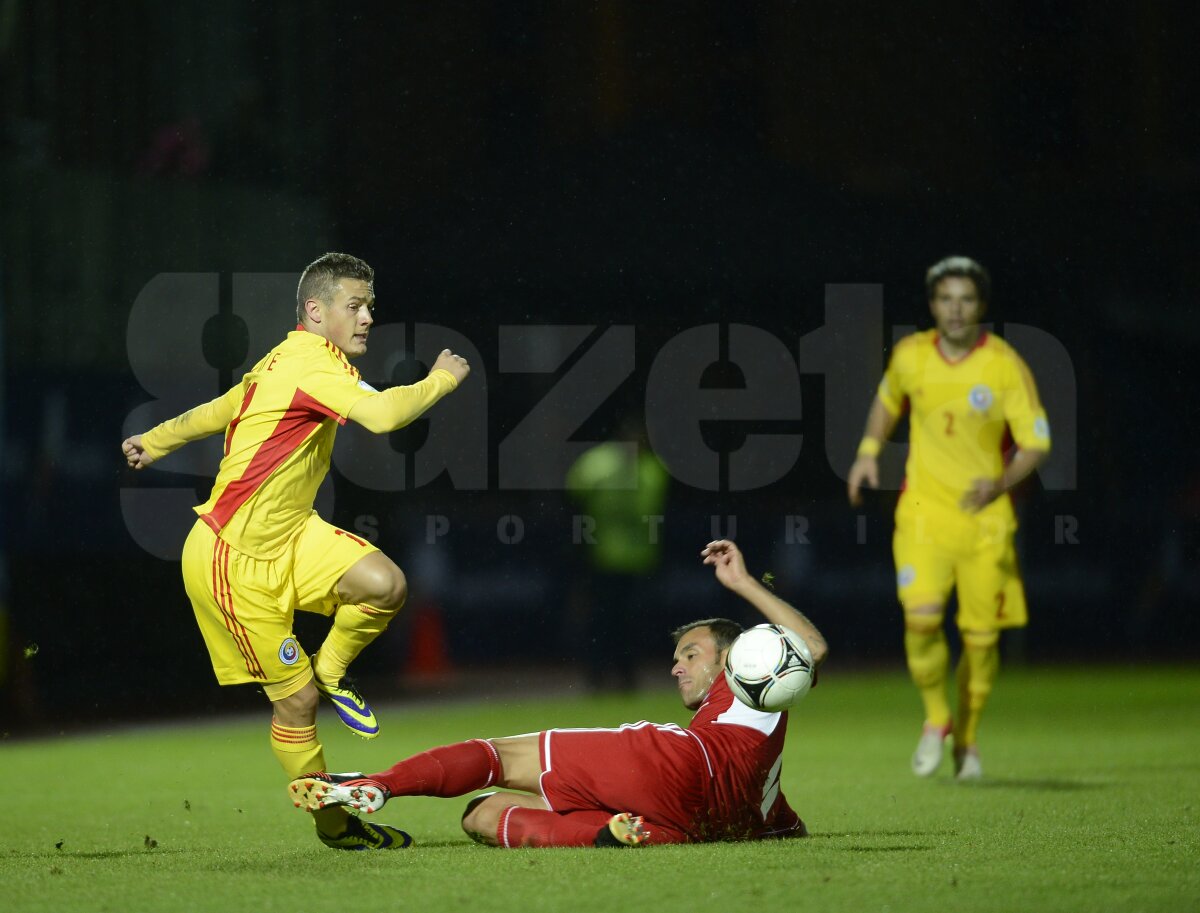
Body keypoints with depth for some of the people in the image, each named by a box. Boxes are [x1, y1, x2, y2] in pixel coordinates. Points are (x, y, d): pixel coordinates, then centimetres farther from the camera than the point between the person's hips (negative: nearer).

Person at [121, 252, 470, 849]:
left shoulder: (284, 362, 9)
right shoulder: (310, 364, -23)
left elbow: (222, 408, 25)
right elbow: (382, 415, -38)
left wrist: (155, 441, 40)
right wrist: (441, 379, -20)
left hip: (288, 537, 8)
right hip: (233, 559, -8)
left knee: (385, 585, -18)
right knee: (296, 700, -2)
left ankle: (332, 668, 9)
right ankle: (332, 823, 14)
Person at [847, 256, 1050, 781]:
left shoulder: (1005, 366, -10)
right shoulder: (910, 355, -1)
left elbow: (1036, 443, -9)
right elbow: (888, 399, 23)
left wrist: (1001, 484, -26)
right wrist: (869, 451, 12)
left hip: (985, 517, -1)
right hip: (923, 509, 1)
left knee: (981, 637, 0)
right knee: (922, 617, -18)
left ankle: (968, 737, 25)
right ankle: (935, 718, 7)